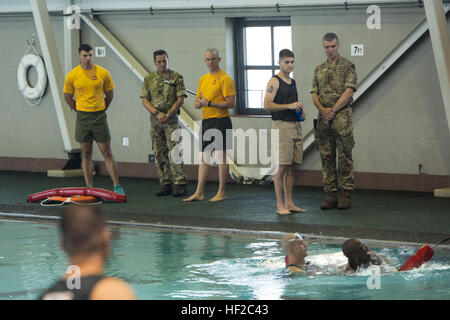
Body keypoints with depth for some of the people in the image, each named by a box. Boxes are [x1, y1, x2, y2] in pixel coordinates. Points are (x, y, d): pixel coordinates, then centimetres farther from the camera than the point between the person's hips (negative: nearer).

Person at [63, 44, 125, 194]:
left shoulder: (103, 73, -2)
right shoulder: (72, 75, -1)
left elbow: (110, 94, 10)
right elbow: (68, 97, 10)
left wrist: (100, 110, 8)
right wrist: (81, 111, 8)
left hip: (100, 117, -1)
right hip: (82, 118, 1)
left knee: (107, 153, 0)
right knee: (86, 155, 6)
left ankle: (117, 186, 3)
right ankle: (89, 188, 11)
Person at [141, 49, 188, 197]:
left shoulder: (176, 77, -1)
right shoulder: (149, 79, 8)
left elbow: (180, 99, -5)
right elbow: (145, 100, 3)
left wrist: (168, 114, -15)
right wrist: (157, 113, -12)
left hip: (171, 119, -4)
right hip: (155, 119, 4)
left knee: (174, 151, -11)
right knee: (159, 153, 5)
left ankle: (180, 184, -12)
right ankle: (165, 184, 11)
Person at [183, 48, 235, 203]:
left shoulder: (225, 79, -9)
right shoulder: (203, 79, 16)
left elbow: (230, 103, -15)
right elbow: (197, 102, 22)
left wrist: (210, 103, -19)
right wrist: (199, 103, -3)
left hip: (221, 122, -8)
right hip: (206, 121, 8)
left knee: (221, 157, -3)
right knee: (204, 158, 8)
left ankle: (221, 192, 2)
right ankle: (199, 192, 11)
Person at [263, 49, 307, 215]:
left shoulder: (292, 82, 18)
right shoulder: (274, 82, -6)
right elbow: (267, 105, -15)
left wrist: (300, 111, 9)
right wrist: (288, 106, -20)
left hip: (295, 126, 8)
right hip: (281, 125, -8)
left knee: (291, 167, 9)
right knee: (281, 167, -7)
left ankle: (289, 203, 14)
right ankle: (280, 205, -5)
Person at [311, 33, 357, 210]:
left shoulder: (347, 66, 1)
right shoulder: (319, 69, 17)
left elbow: (349, 92, -8)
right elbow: (315, 94, 12)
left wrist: (333, 110, -13)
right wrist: (323, 110, -7)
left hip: (341, 116, -5)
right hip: (323, 117, 5)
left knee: (344, 156, -5)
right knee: (326, 157, 5)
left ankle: (346, 194, -2)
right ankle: (331, 194, 8)